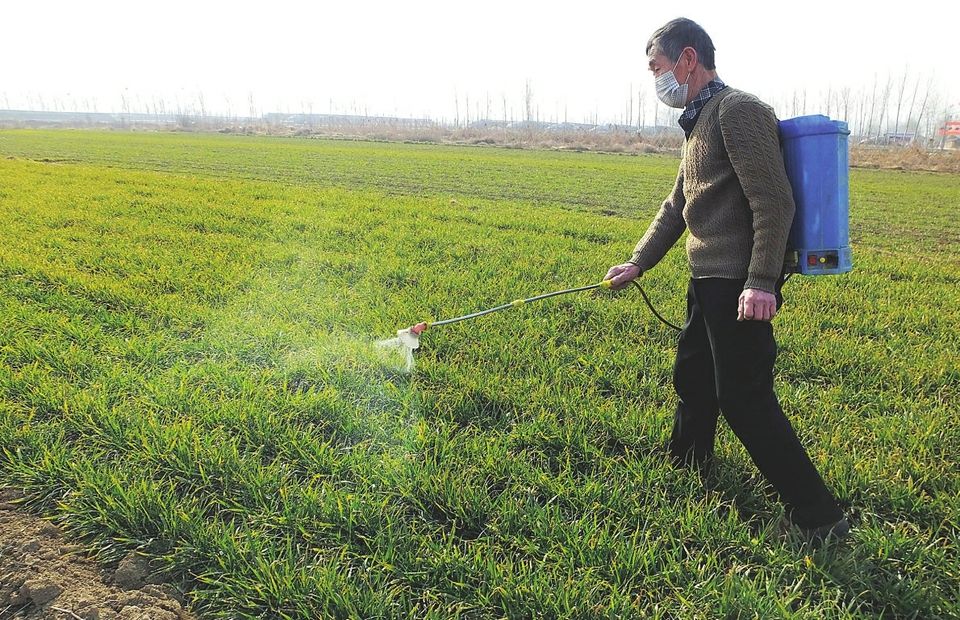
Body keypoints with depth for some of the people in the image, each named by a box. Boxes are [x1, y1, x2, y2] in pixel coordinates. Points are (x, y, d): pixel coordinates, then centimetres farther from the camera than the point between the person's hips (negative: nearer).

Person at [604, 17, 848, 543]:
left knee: (743, 397, -7)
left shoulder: (738, 110, -13)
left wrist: (761, 282, -26)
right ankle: (684, 467, 43)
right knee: (691, 378, 22)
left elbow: (774, 203, -21)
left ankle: (818, 516, 4)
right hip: (708, 281, 10)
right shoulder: (700, 120, 18)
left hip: (738, 285, -10)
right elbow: (676, 205, 22)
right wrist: (638, 263, 19)